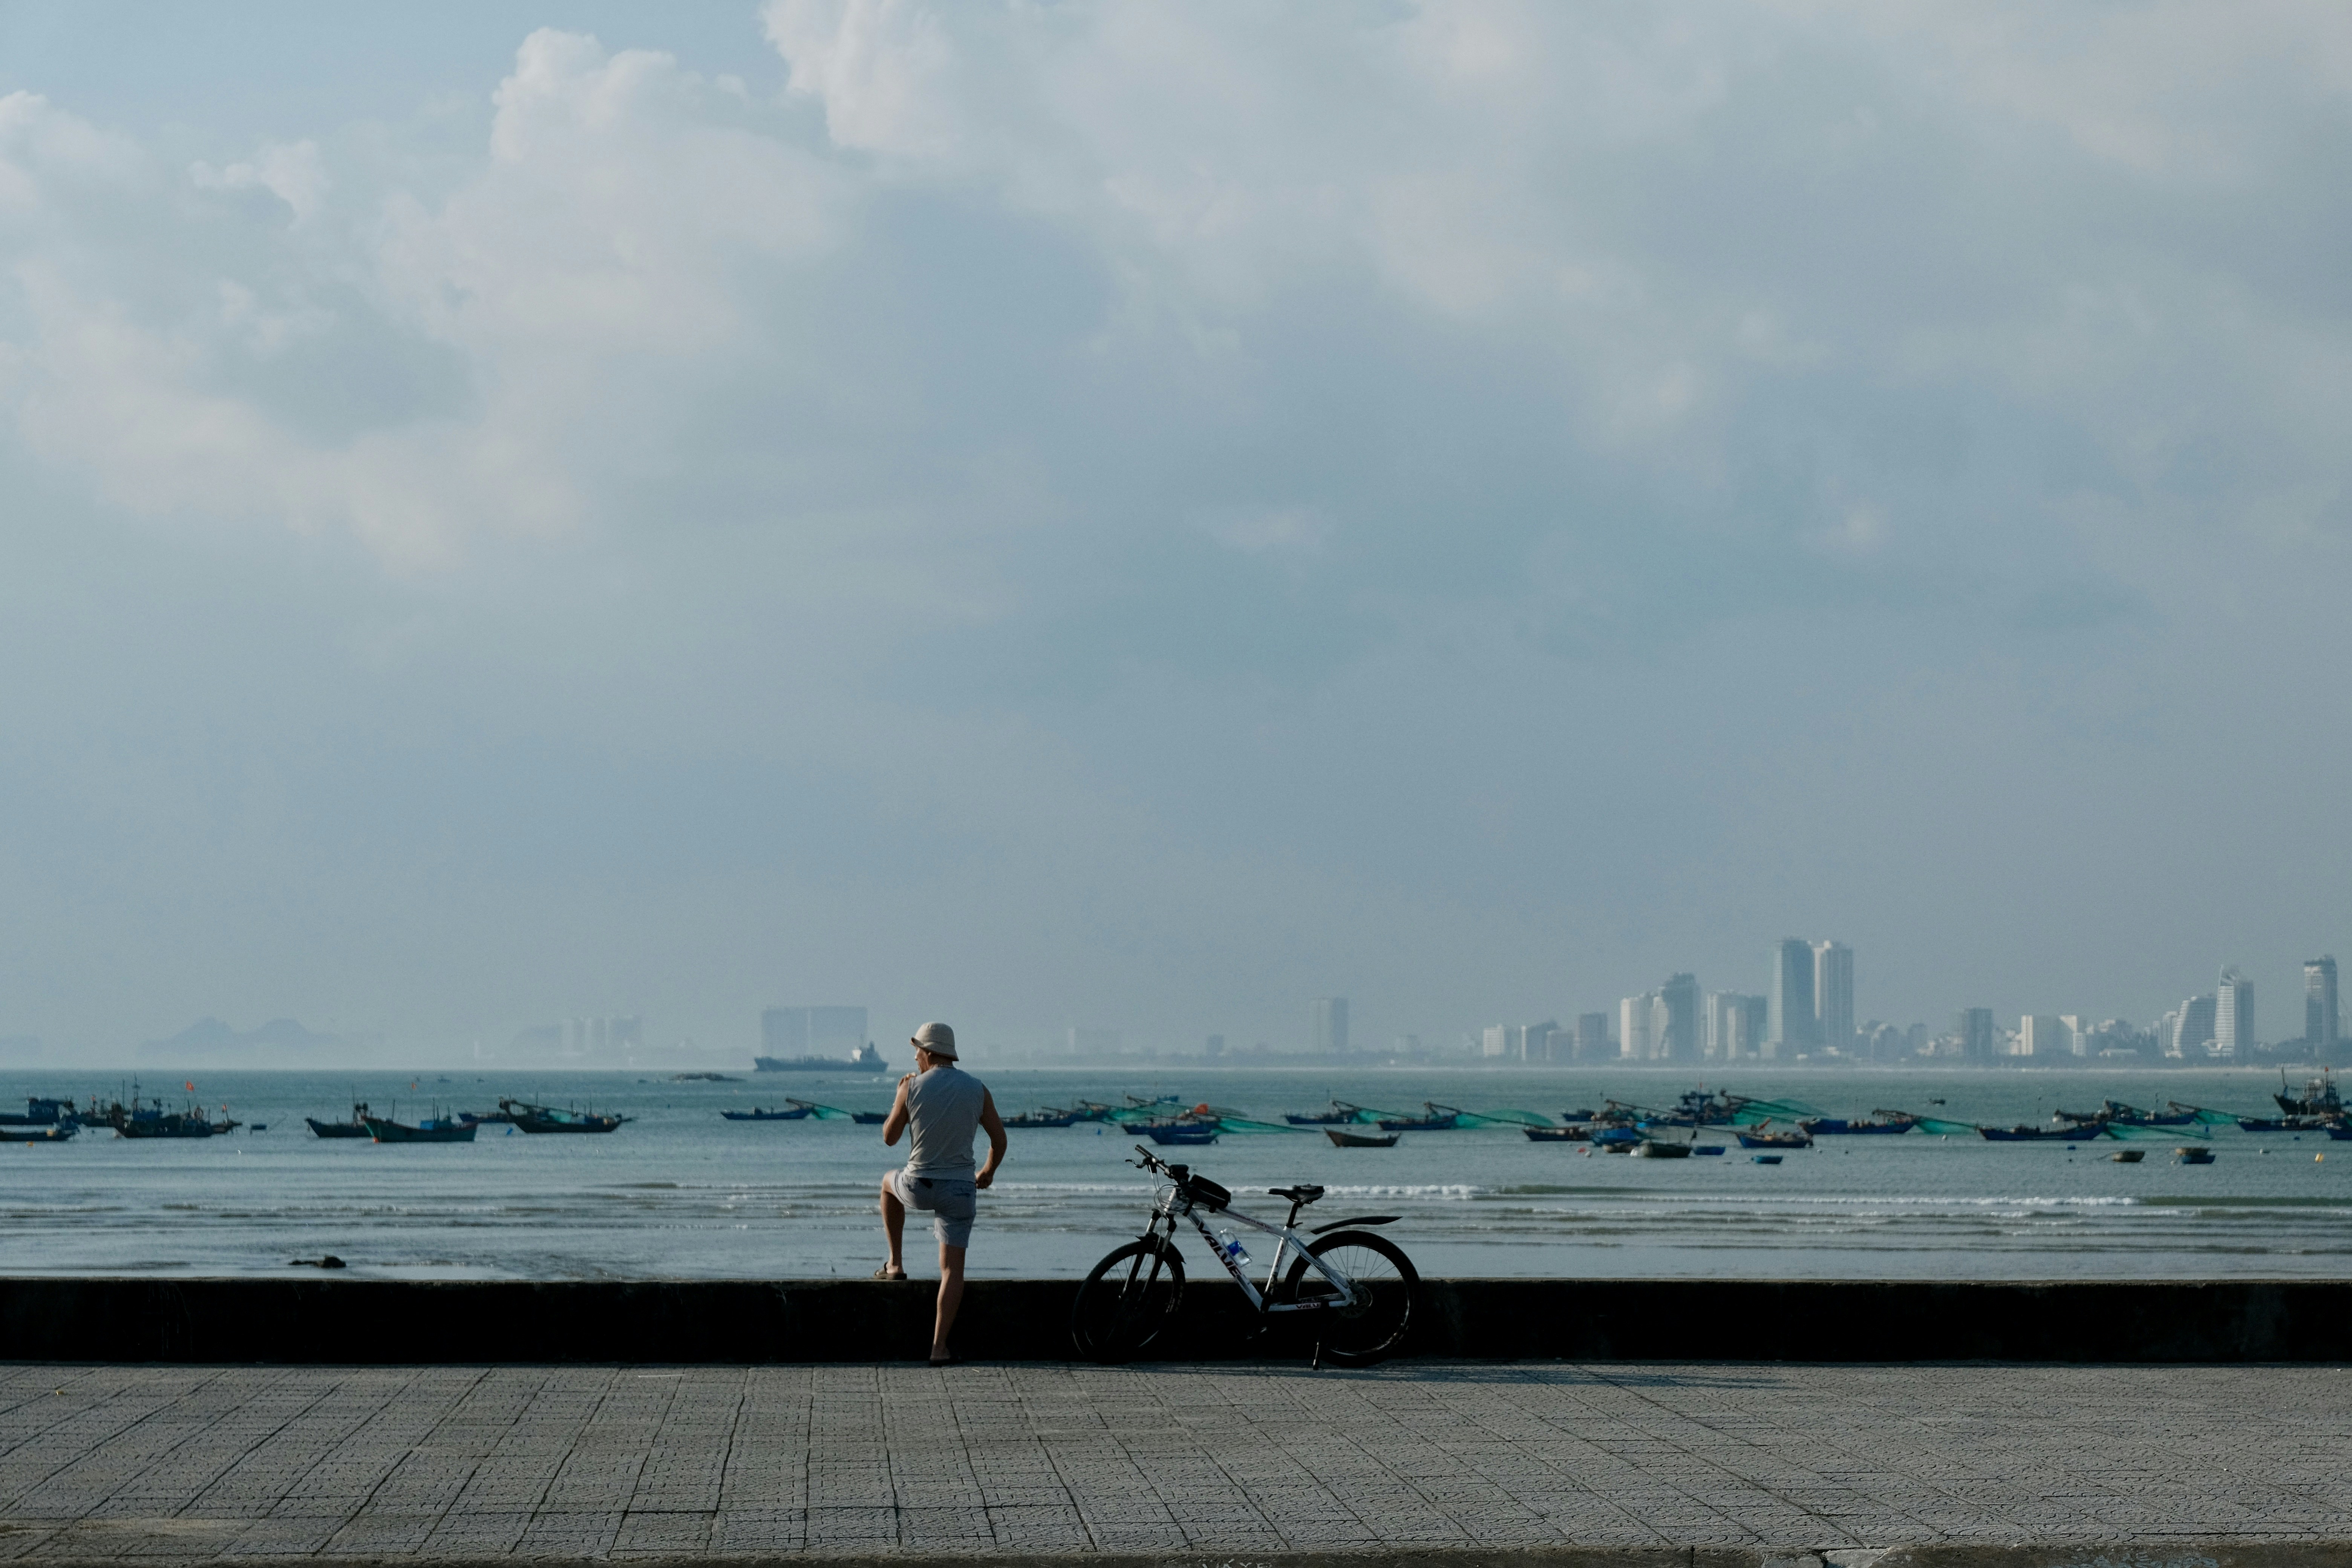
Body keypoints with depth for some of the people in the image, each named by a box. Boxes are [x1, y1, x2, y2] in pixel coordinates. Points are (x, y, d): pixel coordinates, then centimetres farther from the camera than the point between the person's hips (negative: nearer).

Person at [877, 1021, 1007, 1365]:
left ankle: (895, 1263, 36)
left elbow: (889, 1138, 4)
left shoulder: (913, 1087, -7)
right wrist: (989, 1171, 22)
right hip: (960, 1190, 1)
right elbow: (999, 1139, 3)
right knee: (952, 1268, 5)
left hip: (918, 1187, -1)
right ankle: (939, 1346, -5)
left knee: (890, 1182, 36)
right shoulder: (977, 1090, -2)